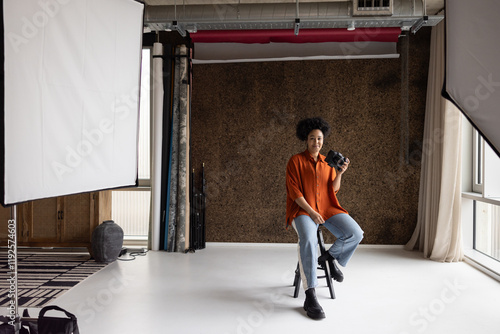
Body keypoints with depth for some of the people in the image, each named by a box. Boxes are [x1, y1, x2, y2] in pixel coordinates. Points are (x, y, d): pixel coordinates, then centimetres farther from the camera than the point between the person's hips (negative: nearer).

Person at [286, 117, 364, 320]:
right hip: (303, 210, -4)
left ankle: (330, 256, 9)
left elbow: (334, 189, 7)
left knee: (355, 233, -21)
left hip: (327, 208, 5)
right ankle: (310, 297, -29)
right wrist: (312, 212, -18)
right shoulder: (295, 161, -1)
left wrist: (340, 173, -11)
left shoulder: (327, 162, 14)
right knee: (308, 240, -36)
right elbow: (294, 192, -8)